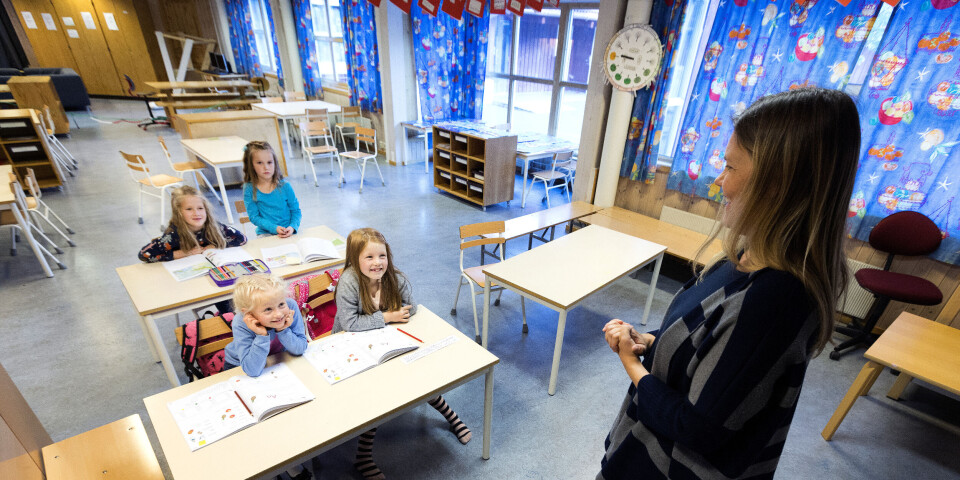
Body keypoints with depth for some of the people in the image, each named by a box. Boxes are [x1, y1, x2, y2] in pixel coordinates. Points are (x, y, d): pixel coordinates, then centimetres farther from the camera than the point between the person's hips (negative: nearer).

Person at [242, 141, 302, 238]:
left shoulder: (285, 187, -1)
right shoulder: (249, 189, -2)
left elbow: (296, 211, 3)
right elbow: (254, 217, -3)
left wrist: (293, 227, -16)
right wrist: (274, 228, -17)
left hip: (289, 231, 0)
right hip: (266, 233, 0)